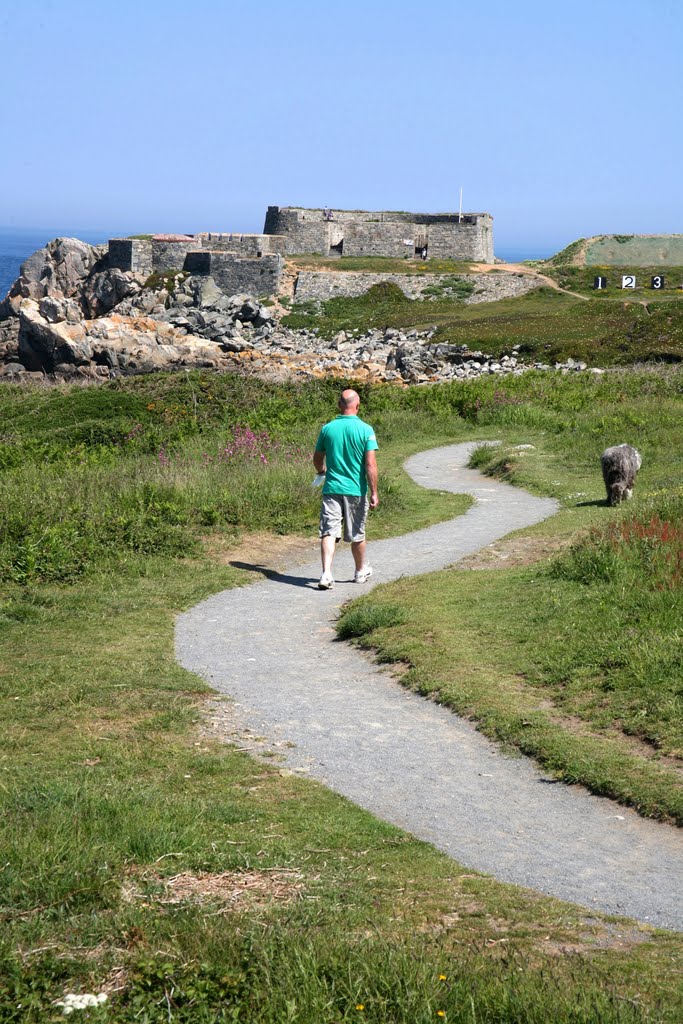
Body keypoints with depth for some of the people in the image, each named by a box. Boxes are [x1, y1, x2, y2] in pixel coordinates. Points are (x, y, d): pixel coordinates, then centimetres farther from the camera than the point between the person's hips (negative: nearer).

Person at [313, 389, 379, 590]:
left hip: (332, 489, 1)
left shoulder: (327, 428, 0)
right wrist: (374, 493, -6)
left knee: (328, 533, -2)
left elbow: (317, 459, 12)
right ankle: (361, 571, 33)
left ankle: (326, 574, -18)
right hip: (356, 490, -1)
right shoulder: (365, 430, -9)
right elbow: (371, 464, -12)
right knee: (357, 535, 14)